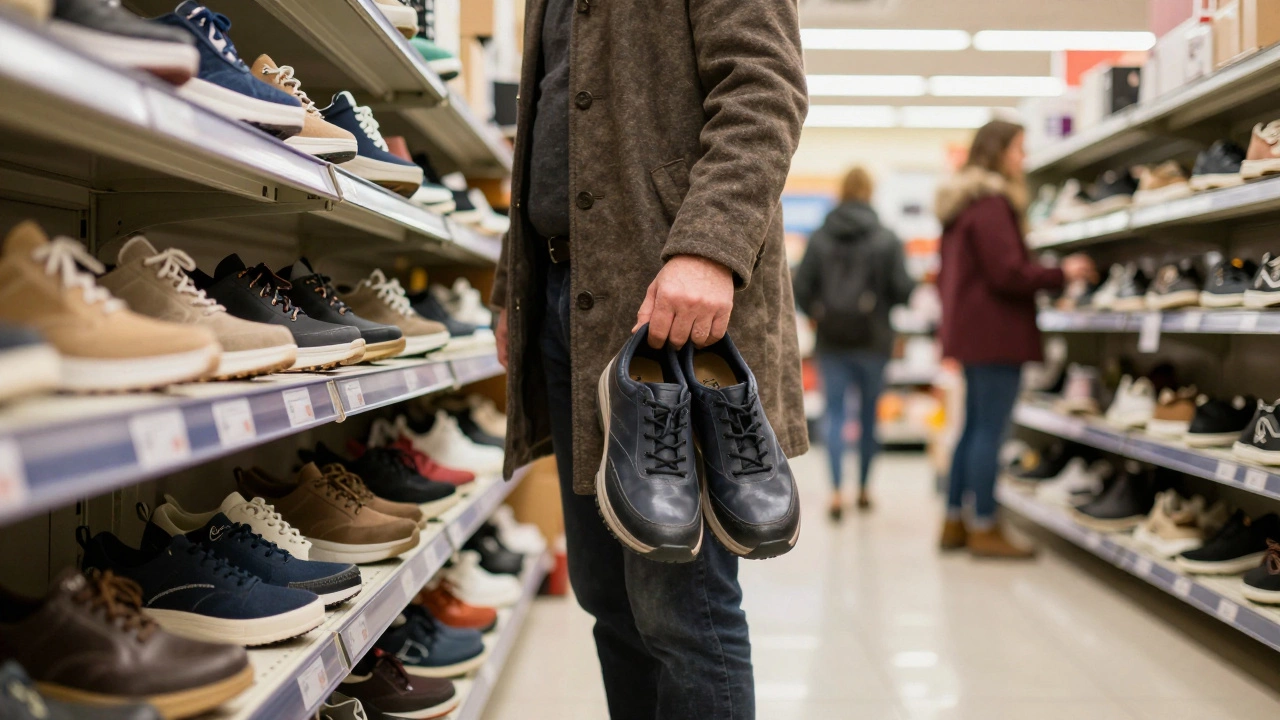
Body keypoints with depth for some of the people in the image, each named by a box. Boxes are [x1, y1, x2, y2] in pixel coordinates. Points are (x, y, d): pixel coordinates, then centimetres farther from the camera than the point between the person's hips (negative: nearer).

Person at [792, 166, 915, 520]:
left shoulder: (820, 238, -2)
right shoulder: (886, 239, -6)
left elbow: (801, 288, -4)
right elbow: (902, 289, -8)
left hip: (831, 341, 1)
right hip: (872, 340, 0)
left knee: (835, 414, 1)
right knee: (869, 414, 12)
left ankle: (836, 492, -11)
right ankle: (863, 489, 22)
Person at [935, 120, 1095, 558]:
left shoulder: (961, 205, 18)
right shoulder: (993, 204, -13)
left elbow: (947, 276, 23)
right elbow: (1008, 272, -18)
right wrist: (1062, 274, -8)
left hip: (971, 332, 10)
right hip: (996, 332, -10)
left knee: (973, 429, 13)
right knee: (990, 431, -6)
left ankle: (955, 522, 17)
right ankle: (984, 528, -1)